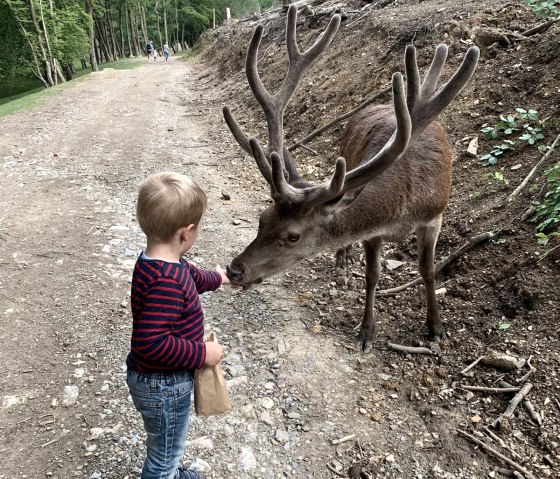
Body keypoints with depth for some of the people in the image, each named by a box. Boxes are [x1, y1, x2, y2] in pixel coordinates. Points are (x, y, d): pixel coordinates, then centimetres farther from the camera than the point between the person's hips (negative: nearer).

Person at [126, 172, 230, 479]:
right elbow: (151, 343, -39)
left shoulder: (162, 262, -5)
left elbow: (190, 276, 17)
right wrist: (202, 354, -27)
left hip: (164, 378, 9)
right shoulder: (166, 282, -37)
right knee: (165, 453, 17)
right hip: (163, 385, -9)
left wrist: (216, 278, 36)